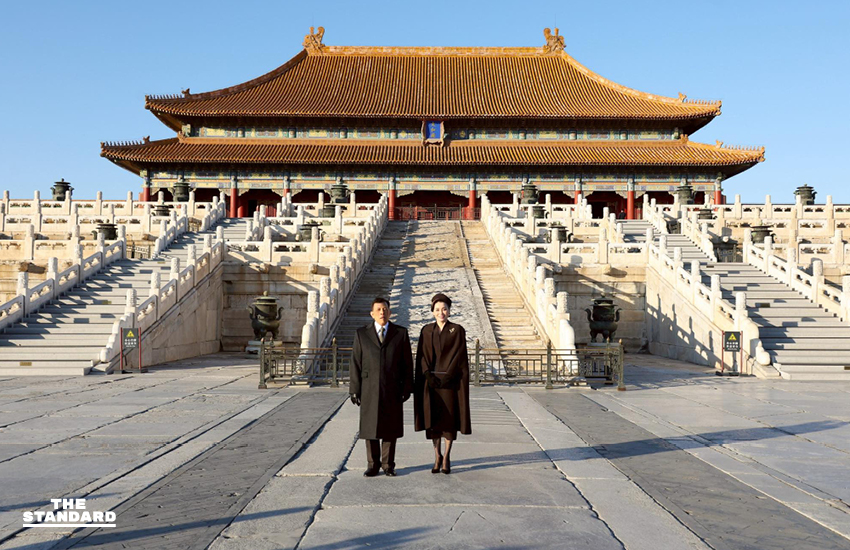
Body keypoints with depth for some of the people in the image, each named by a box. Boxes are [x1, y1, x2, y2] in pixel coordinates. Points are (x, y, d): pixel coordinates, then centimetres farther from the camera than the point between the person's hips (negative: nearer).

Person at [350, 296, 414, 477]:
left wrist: (407, 388, -1)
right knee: (370, 427, 5)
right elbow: (356, 363, 4)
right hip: (369, 389, 0)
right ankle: (373, 465, 17)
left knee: (390, 428, 5)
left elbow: (407, 363, 4)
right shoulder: (362, 334, 5)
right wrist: (355, 389, -1)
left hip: (392, 389, 0)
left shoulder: (401, 333, 4)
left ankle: (388, 464, 16)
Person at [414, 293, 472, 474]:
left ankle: (447, 458, 11)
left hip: (450, 381, -2)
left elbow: (459, 356, -5)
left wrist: (448, 376, -15)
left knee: (449, 417, 0)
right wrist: (429, 375, -11)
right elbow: (422, 356, 3)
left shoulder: (457, 331, 1)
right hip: (431, 380, 2)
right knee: (432, 418, 4)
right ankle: (437, 457, 16)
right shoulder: (426, 331, 8)